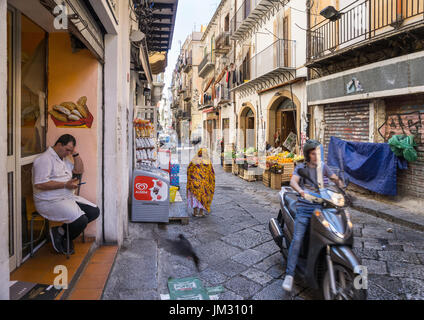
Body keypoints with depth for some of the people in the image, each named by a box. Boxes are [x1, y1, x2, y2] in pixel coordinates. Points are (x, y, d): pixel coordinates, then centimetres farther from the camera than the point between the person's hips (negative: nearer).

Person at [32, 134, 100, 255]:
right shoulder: (45, 159, -12)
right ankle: (62, 239, 4)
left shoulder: (64, 159, 19)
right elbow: (39, 184, -21)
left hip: (68, 197, 10)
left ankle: (61, 231, 2)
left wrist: (75, 153, 8)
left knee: (94, 212, -3)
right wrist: (65, 184, -19)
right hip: (50, 202, -10)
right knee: (81, 220, -26)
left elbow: (79, 170, 19)